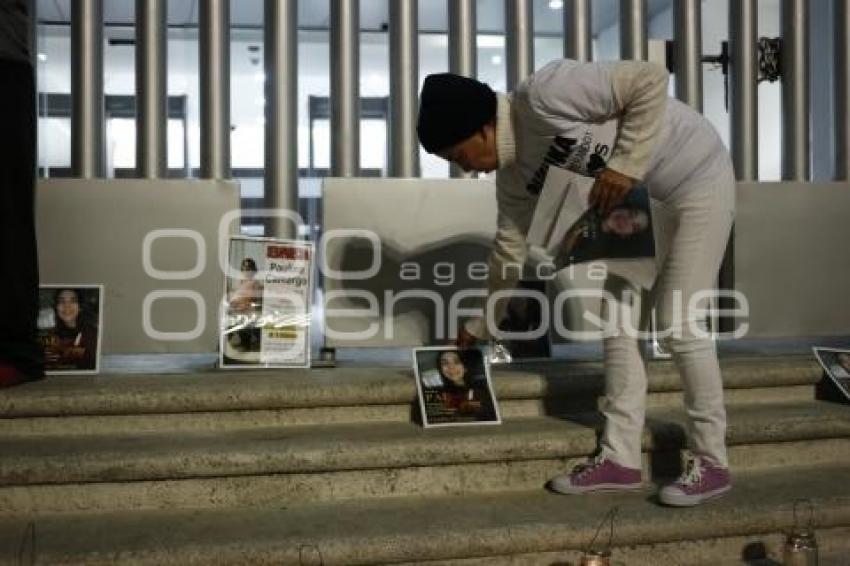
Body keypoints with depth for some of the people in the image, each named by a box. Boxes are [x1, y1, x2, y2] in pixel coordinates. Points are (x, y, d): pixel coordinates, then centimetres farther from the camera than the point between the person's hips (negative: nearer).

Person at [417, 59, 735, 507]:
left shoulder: (544, 95, -27)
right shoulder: (514, 173, -1)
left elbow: (651, 79, -27)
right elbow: (510, 247, 8)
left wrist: (625, 165, -29)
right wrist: (481, 326, 13)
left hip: (698, 180, -8)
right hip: (642, 198, 8)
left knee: (679, 323, -10)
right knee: (618, 316, 2)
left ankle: (710, 463, 4)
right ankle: (619, 458, 7)